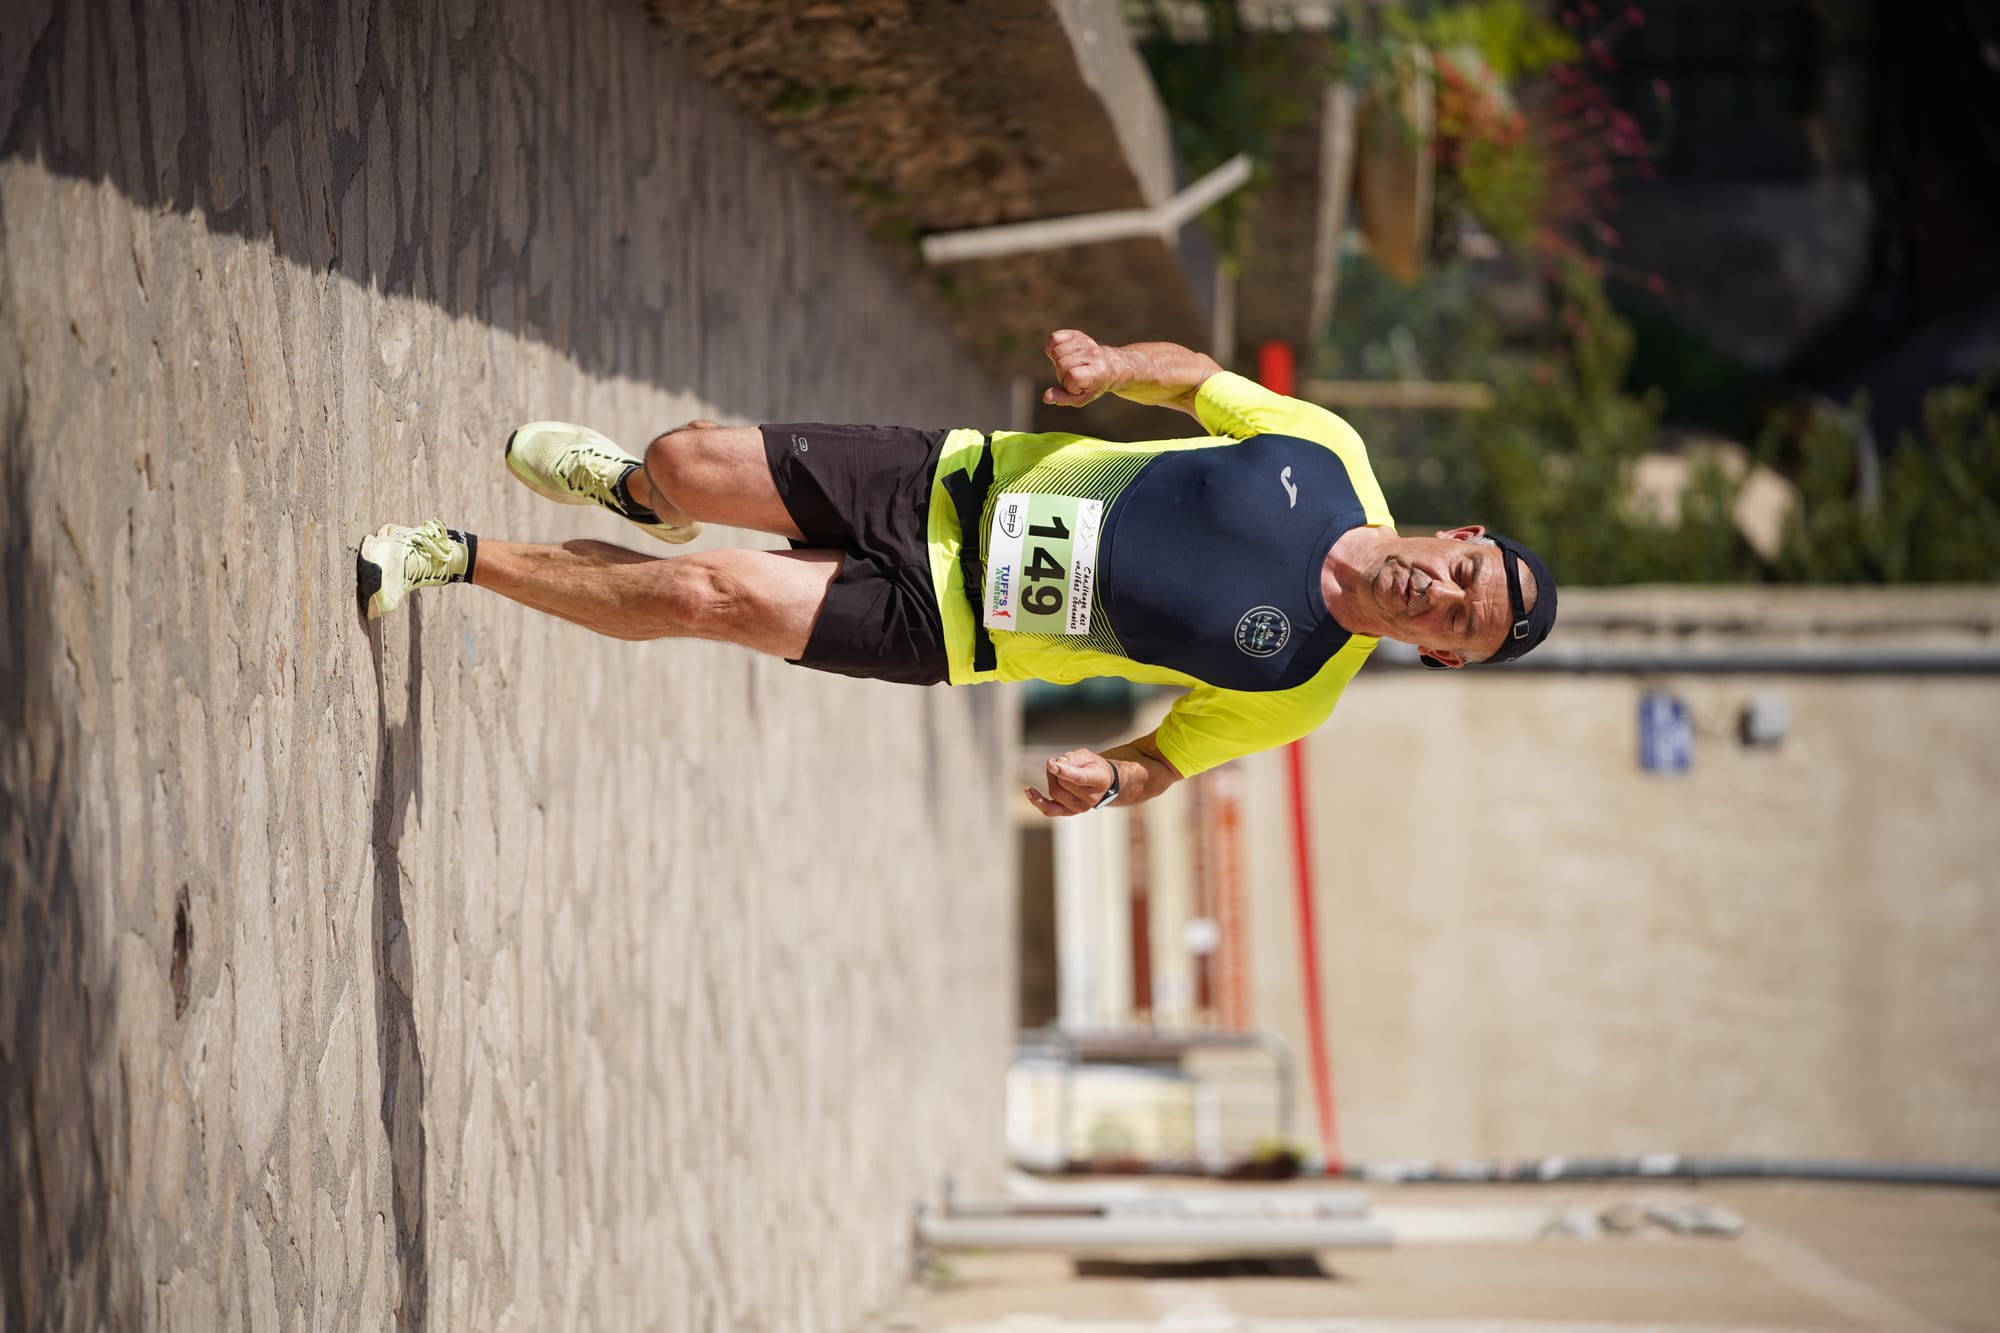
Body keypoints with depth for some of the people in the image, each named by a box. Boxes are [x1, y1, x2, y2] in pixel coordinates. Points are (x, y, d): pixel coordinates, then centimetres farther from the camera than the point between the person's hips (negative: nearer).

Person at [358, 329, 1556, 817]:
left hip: (940, 621, -3)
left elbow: (1166, 757, -4)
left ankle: (461, 563, 7)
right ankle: (631, 490, 40)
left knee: (705, 596, -17)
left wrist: (1107, 782, -27)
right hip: (955, 481, 3)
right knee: (686, 467, -2)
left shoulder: (1297, 693, -15)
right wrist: (1112, 365, -15)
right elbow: (1192, 378, 6)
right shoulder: (1326, 457, -9)